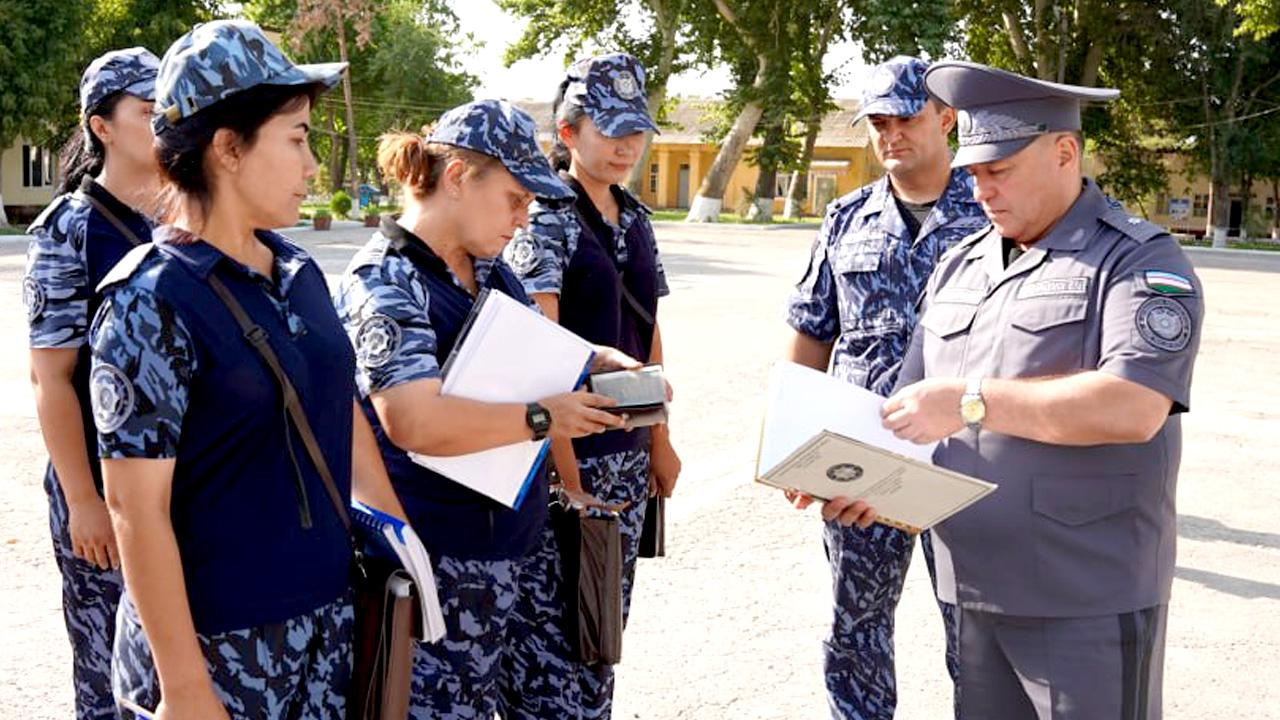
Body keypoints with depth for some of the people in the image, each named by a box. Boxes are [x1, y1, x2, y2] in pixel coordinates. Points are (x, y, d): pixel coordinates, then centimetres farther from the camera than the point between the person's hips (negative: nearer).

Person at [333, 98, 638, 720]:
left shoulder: (489, 269, 10)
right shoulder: (387, 283, -17)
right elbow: (416, 422, -30)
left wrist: (601, 362, 6)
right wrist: (544, 418, -22)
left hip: (522, 537, 9)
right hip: (447, 566, -8)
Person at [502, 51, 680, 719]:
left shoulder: (636, 219, 11)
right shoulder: (545, 218, -10)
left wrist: (660, 438, 12)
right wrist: (564, 463, -21)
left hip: (629, 449, 7)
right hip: (572, 444, -7)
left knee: (609, 613, 13)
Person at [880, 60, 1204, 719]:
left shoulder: (1142, 262, -7)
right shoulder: (960, 267, 14)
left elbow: (1132, 409, -22)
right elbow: (914, 404, 15)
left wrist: (971, 402, -20)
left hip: (1089, 604, -6)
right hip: (978, 590, 6)